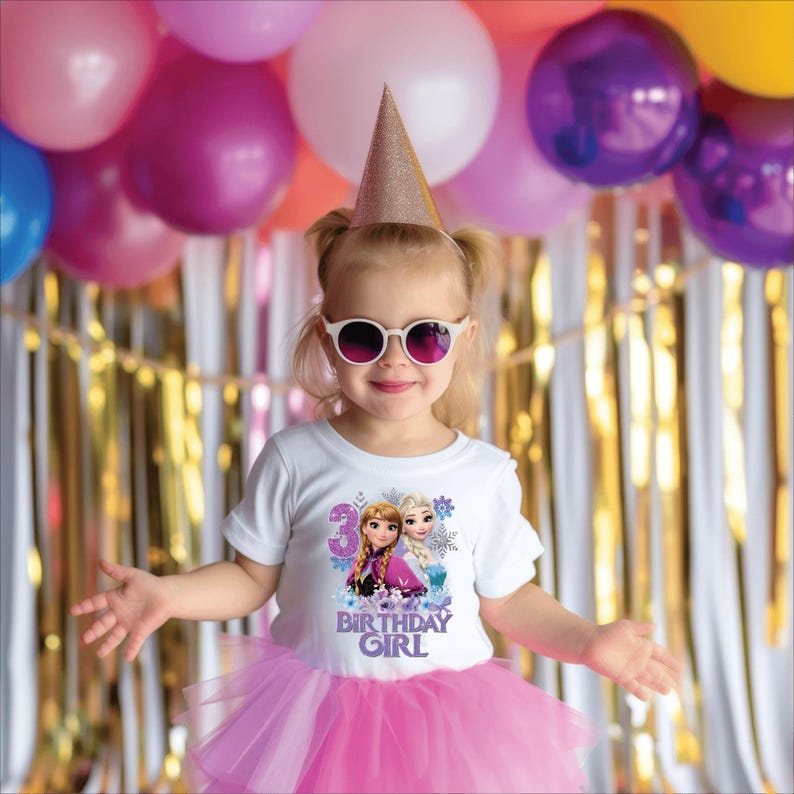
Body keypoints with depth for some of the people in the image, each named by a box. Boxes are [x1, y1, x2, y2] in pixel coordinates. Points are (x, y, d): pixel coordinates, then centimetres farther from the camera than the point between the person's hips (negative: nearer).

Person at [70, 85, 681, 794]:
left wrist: (586, 640, -6)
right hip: (316, 722, 0)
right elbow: (253, 576, 2)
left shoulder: (486, 475, -5)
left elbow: (506, 597, 5)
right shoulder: (295, 459, -7)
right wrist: (168, 595, -11)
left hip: (445, 724, 1)